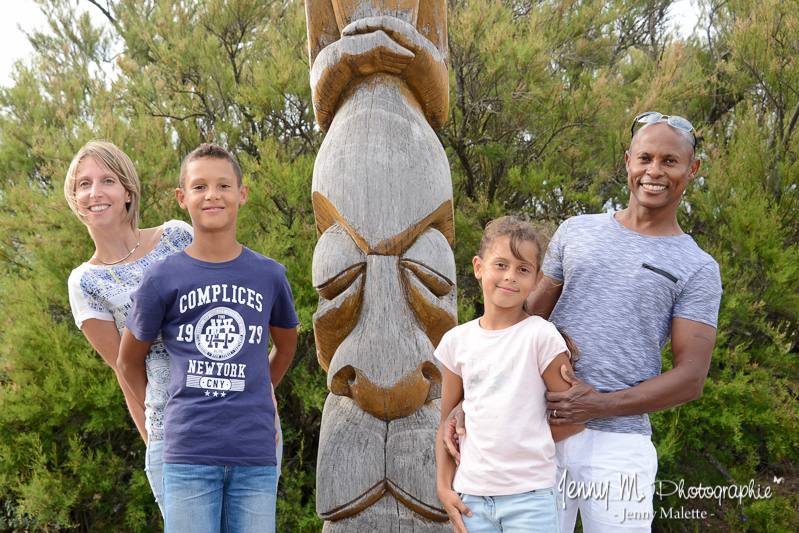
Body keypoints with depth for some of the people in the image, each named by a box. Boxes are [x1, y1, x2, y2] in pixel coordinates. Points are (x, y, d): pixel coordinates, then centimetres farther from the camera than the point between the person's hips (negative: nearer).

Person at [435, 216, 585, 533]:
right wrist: (444, 486, 6)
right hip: (470, 495, 3)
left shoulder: (541, 336, -6)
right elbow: (447, 421, 12)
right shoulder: (456, 341, 6)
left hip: (529, 497, -3)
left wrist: (525, 443, 1)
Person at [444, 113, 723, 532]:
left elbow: (691, 379, -2)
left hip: (617, 447, -2)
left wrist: (600, 405, -15)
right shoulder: (577, 233, 14)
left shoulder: (697, 269, 5)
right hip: (538, 433, 2)